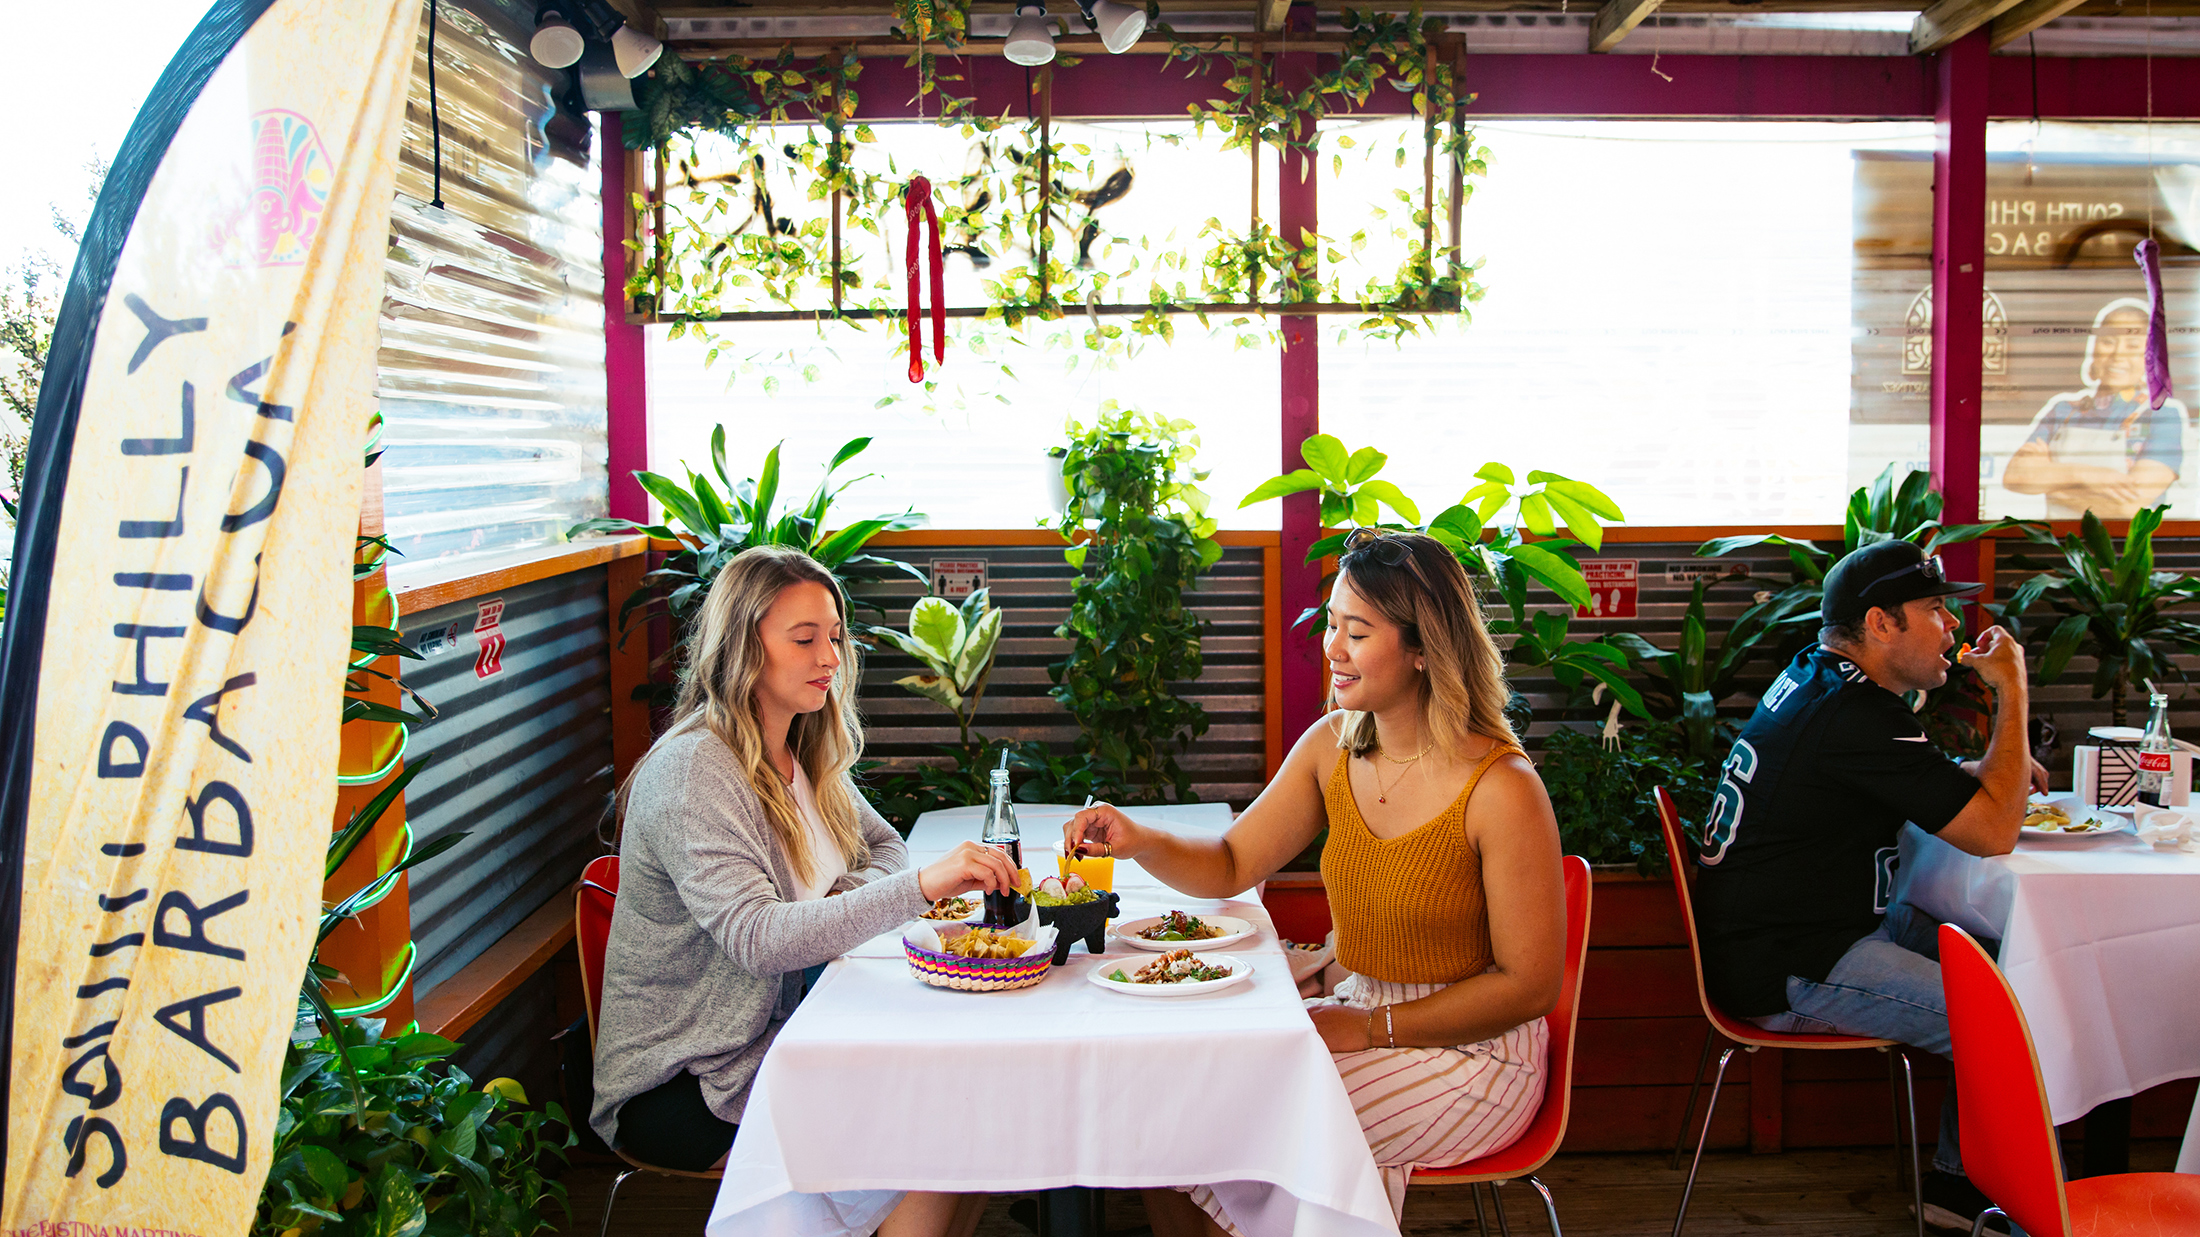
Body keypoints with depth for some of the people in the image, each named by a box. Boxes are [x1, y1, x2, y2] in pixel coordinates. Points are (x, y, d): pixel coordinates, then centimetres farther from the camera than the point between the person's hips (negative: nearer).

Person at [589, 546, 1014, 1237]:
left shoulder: (804, 754, 8)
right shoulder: (693, 772, -20)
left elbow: (883, 847, 17)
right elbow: (756, 938, -31)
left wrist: (851, 900, -8)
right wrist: (920, 886, -41)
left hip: (773, 1042, 8)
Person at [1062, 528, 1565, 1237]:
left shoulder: (1502, 790, -21)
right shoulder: (1331, 747, -2)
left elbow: (1530, 986, -16)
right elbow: (1232, 866, 5)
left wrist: (1369, 1027, -16)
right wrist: (1141, 843, -16)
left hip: (1468, 1053, -6)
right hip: (1360, 1016, 6)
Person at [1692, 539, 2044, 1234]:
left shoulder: (1814, 676, 12)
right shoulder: (1858, 717, -21)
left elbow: (1924, 784, 28)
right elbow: (1994, 832, -19)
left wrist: (1999, 771, 9)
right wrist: (2011, 692, -10)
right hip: (1785, 974, -11)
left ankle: (1957, 1180, 20)